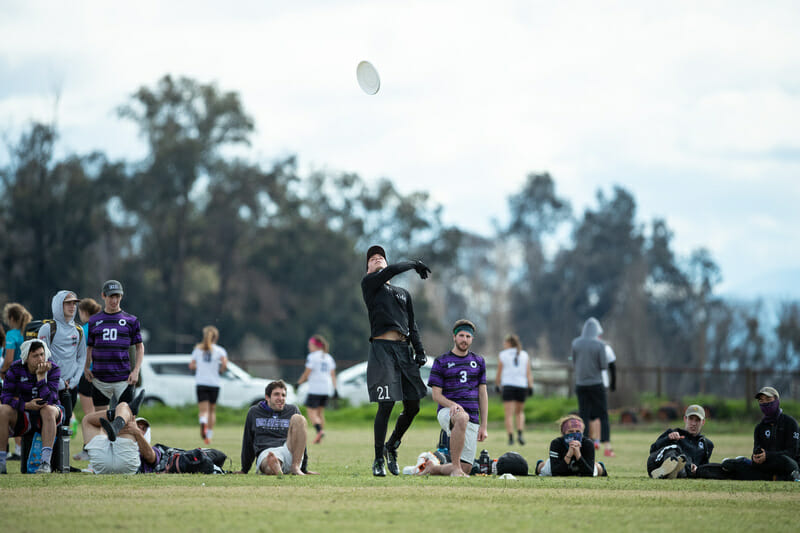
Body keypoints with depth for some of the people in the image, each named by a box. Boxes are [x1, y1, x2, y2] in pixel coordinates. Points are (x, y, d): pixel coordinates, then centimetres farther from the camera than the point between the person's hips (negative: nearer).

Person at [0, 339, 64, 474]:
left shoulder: (53, 369, -13)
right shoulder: (16, 369, -8)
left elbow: (49, 400, -24)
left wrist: (41, 376, -32)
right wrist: (27, 405, -28)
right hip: (23, 416, 2)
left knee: (48, 410, -37)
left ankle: (45, 462, -42)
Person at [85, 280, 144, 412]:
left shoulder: (130, 320, 6)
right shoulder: (94, 320, 12)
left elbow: (139, 347, 9)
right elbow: (90, 347, 18)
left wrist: (136, 371, -3)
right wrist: (86, 367, 2)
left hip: (124, 379, -2)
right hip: (100, 379, 2)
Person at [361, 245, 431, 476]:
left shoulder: (403, 293, 25)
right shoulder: (368, 284, 9)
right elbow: (391, 271, -7)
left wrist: (419, 350, 9)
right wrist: (415, 264, 7)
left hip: (403, 349, 6)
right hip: (382, 347, -6)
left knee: (413, 406, 3)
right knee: (386, 405, -12)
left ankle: (392, 446, 26)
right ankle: (379, 460, -1)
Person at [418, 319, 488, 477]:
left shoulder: (478, 362, 17)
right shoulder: (441, 362, 5)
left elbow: (482, 395, 15)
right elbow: (436, 395, 0)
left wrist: (483, 426, 8)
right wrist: (452, 404, -21)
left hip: (472, 419, 4)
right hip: (447, 412, -4)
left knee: (465, 469, -7)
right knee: (462, 418, -44)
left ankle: (432, 468, 21)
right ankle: (455, 467, -38)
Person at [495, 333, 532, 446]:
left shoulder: (502, 355, 3)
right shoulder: (524, 355, 10)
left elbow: (499, 373, 5)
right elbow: (529, 373, 4)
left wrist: (497, 385, 16)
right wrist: (530, 387, 3)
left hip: (508, 385, -3)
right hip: (522, 385, 3)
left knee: (509, 414, -2)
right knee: (520, 412, 17)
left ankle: (510, 438, -9)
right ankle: (520, 434, -1)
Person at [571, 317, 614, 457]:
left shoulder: (576, 343, 0)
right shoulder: (599, 345, -11)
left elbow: (574, 363, 9)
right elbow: (604, 366, -10)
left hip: (580, 384, 3)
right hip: (596, 383, -3)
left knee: (584, 416, 7)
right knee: (603, 415, 4)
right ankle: (607, 447, -2)